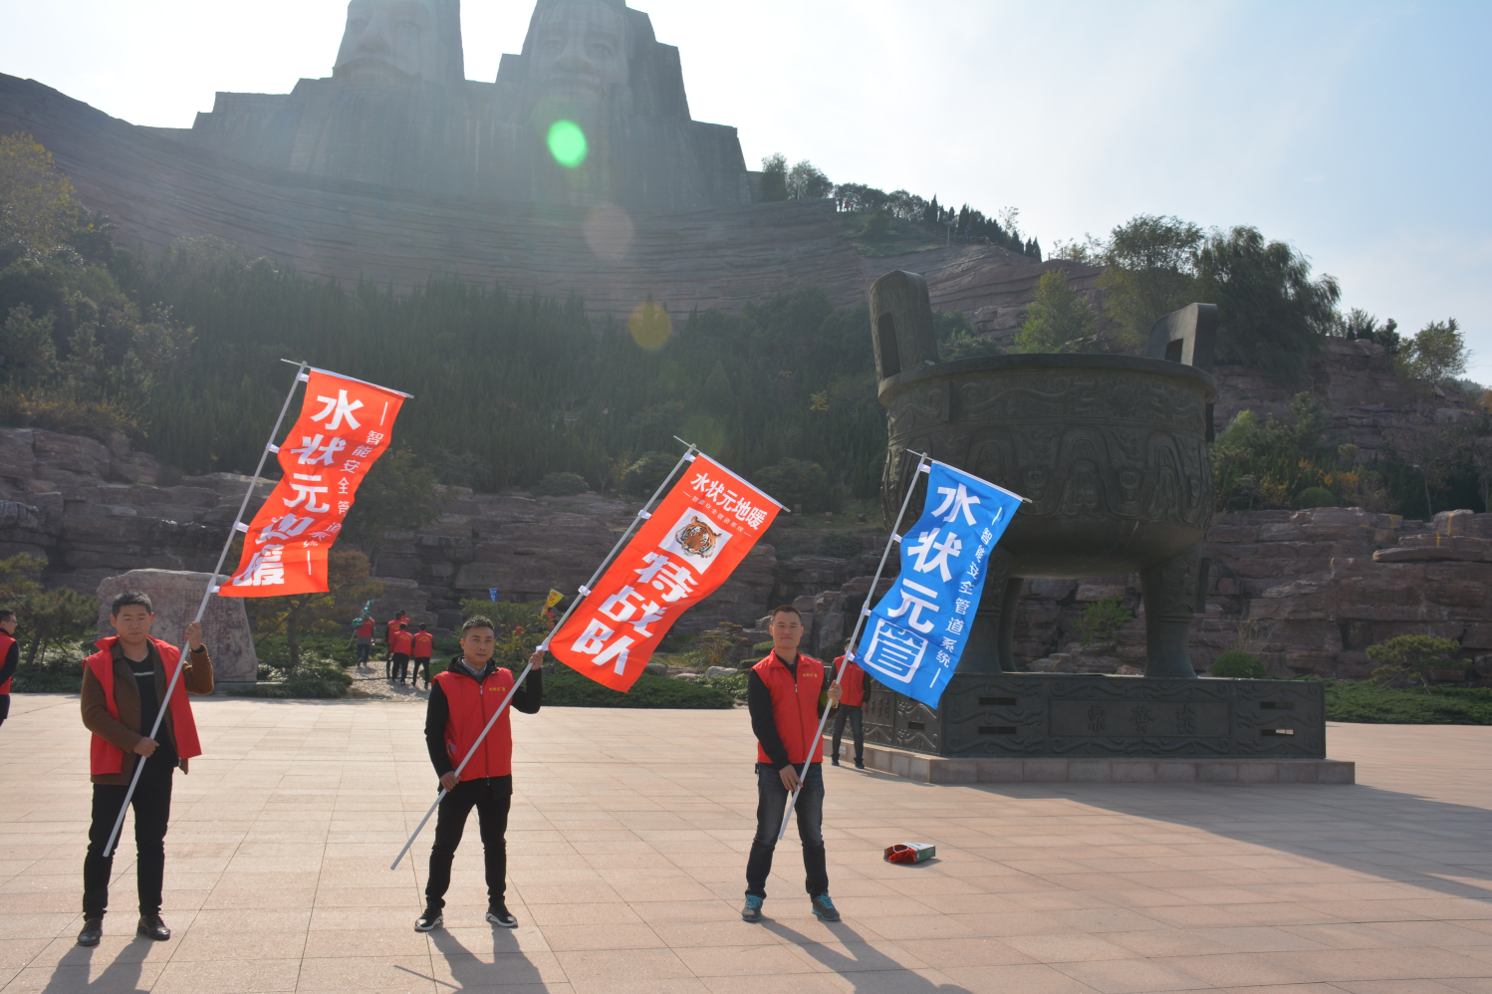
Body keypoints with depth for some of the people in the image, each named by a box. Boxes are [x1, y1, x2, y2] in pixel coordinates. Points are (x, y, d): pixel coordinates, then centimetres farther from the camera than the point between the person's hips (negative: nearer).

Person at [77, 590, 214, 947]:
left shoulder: (169, 657, 6)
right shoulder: (99, 665, -3)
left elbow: (202, 686, 1)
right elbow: (92, 714, -9)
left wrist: (197, 649, -14)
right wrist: (132, 741, -17)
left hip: (158, 766, 3)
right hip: (114, 766, -2)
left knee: (152, 843, 10)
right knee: (102, 843, 3)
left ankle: (151, 915, 19)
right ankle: (93, 917, 16)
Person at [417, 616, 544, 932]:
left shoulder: (504, 679, 5)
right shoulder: (445, 682, -6)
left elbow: (531, 706, 0)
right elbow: (433, 731, -7)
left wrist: (535, 672, -10)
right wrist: (443, 770, -15)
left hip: (498, 778, 3)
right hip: (459, 779, -3)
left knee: (496, 843, 13)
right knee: (445, 844, 7)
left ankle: (497, 905, 25)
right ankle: (433, 907, 19)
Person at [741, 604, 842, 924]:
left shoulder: (815, 668, 8)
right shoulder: (760, 673, -5)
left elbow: (819, 714, 13)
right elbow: (761, 724, -9)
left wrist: (830, 699, -10)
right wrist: (782, 764, -14)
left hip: (810, 765, 3)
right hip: (773, 767, -3)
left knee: (813, 835, 10)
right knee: (767, 835, 4)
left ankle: (819, 895, 20)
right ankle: (754, 896, 16)